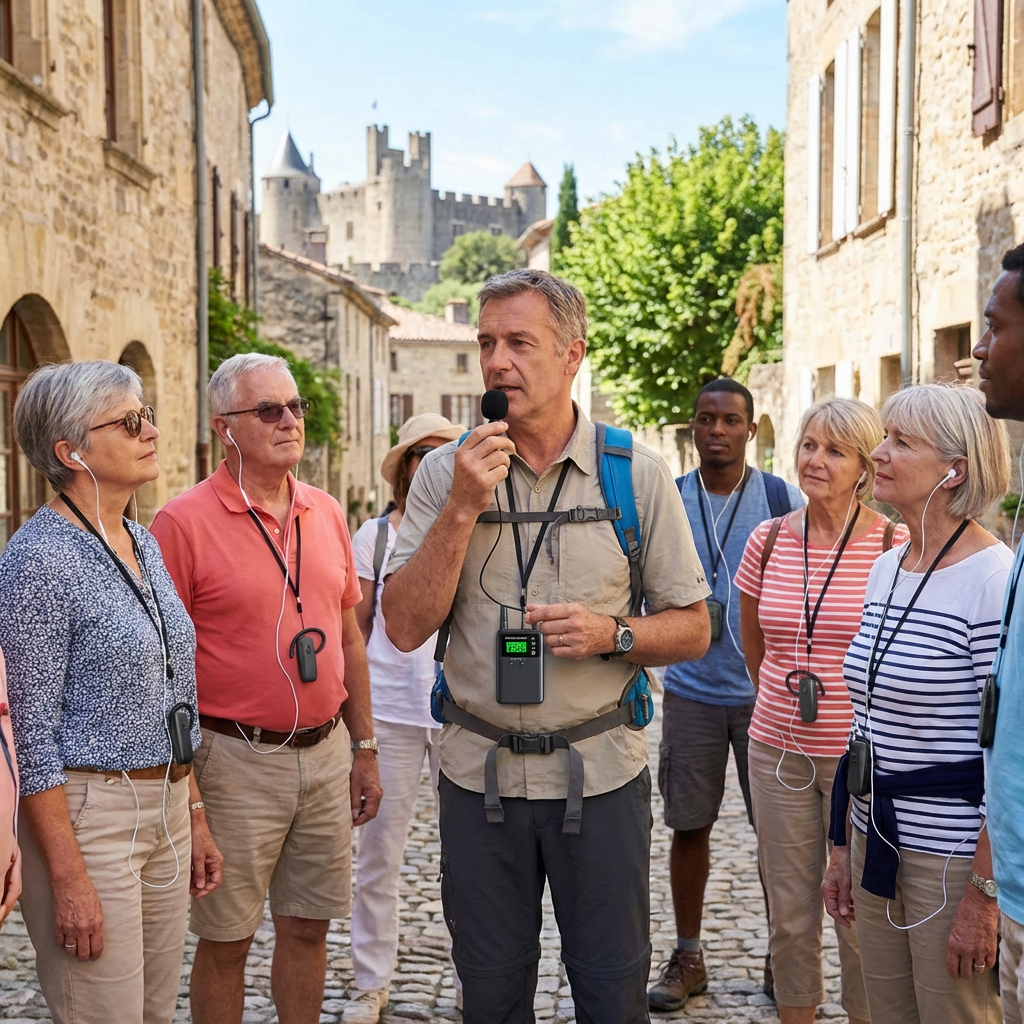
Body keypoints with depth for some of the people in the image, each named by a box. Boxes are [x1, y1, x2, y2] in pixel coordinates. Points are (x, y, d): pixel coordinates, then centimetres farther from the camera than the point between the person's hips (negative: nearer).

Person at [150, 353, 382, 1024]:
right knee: (226, 940, 7)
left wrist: (365, 748, 14)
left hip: (325, 752, 5)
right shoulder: (185, 522, -11)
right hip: (237, 760, -5)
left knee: (308, 926, 15)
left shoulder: (327, 513, 8)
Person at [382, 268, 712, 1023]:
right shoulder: (449, 471, -2)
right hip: (480, 772, 2)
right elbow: (406, 628, -9)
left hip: (600, 771, -1)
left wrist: (610, 635, -18)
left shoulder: (636, 474, -4)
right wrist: (464, 507, -18)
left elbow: (693, 629, 1)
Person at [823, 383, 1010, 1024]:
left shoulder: (995, 580, -16)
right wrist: (845, 845, 15)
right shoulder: (885, 569, 9)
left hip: (955, 856, -7)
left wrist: (984, 895, -18)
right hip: (879, 844, 7)